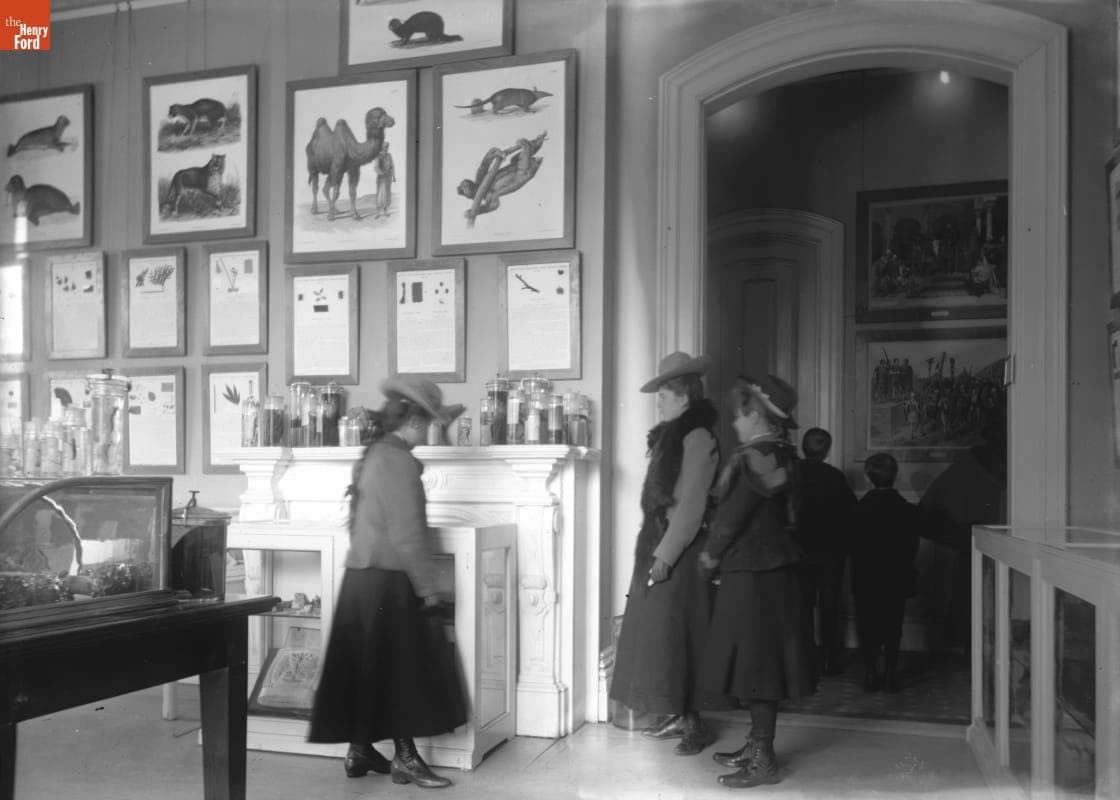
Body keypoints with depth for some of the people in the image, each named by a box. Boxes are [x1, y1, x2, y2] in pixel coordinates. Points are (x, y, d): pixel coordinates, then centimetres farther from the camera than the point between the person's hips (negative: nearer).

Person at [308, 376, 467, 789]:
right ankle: (405, 759, 8)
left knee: (365, 668, 14)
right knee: (401, 668, 0)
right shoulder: (399, 460, -16)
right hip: (389, 581, -9)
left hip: (360, 576, 9)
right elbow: (406, 534, -20)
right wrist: (428, 587, -14)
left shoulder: (373, 454, 13)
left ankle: (359, 750, 23)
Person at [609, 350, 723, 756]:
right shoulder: (675, 434, 13)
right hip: (660, 547, 9)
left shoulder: (697, 437, -15)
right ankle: (679, 715, 22)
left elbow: (690, 506, -20)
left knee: (676, 635, -2)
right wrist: (654, 552, 10)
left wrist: (664, 557, -20)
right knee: (661, 634, 13)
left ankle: (693, 723, 9)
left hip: (680, 554, -9)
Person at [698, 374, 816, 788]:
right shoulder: (777, 453, 11)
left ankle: (763, 761, 6)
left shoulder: (756, 457, -19)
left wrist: (711, 554, -1)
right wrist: (720, 552, 14)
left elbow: (732, 516, -17)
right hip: (766, 571, 9)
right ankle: (757, 744, 27)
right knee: (756, 663, 16)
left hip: (753, 577, -9)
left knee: (756, 665, -2)